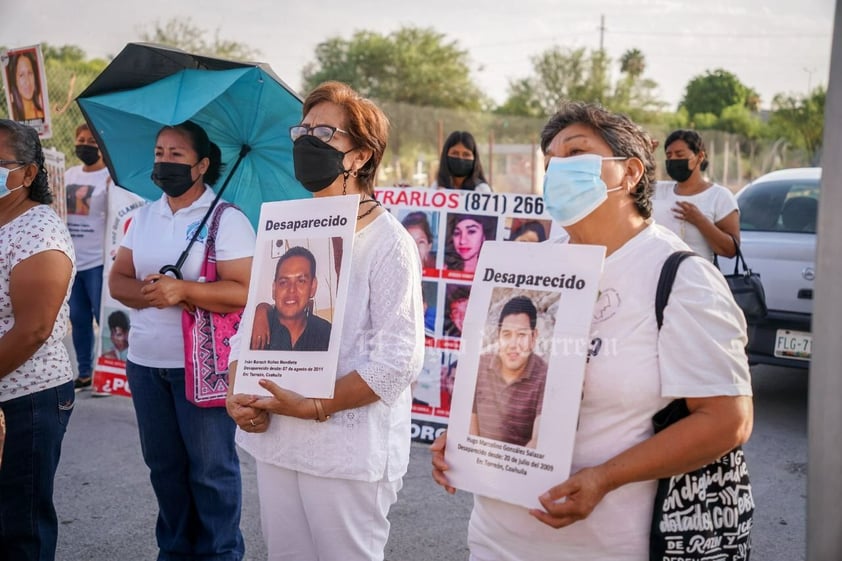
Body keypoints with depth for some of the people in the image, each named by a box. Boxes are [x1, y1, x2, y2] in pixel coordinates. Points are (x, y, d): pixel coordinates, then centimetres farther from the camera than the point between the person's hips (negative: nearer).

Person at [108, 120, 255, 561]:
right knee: (164, 463, 16)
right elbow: (118, 280, 7)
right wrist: (150, 293, -14)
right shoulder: (143, 216, 10)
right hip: (145, 362, 6)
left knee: (211, 468, 4)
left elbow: (245, 292, -18)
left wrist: (182, 290, -25)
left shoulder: (227, 219, -10)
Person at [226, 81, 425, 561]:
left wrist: (314, 406, -20)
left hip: (349, 450, -6)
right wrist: (238, 394, -3)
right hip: (275, 439, 7)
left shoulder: (388, 242, -11)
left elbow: (400, 359, -17)